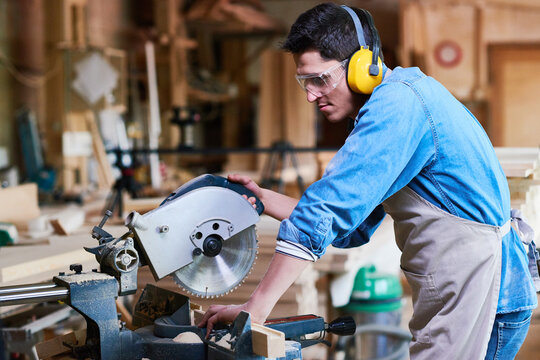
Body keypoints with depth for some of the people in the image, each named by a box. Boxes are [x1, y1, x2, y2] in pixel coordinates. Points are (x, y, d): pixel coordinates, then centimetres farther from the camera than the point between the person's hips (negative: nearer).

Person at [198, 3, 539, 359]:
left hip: (478, 299, -10)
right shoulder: (404, 99, 14)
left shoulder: (396, 105, -18)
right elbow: (350, 227, 14)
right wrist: (265, 199, 6)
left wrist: (256, 307, -25)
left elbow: (326, 207, -25)